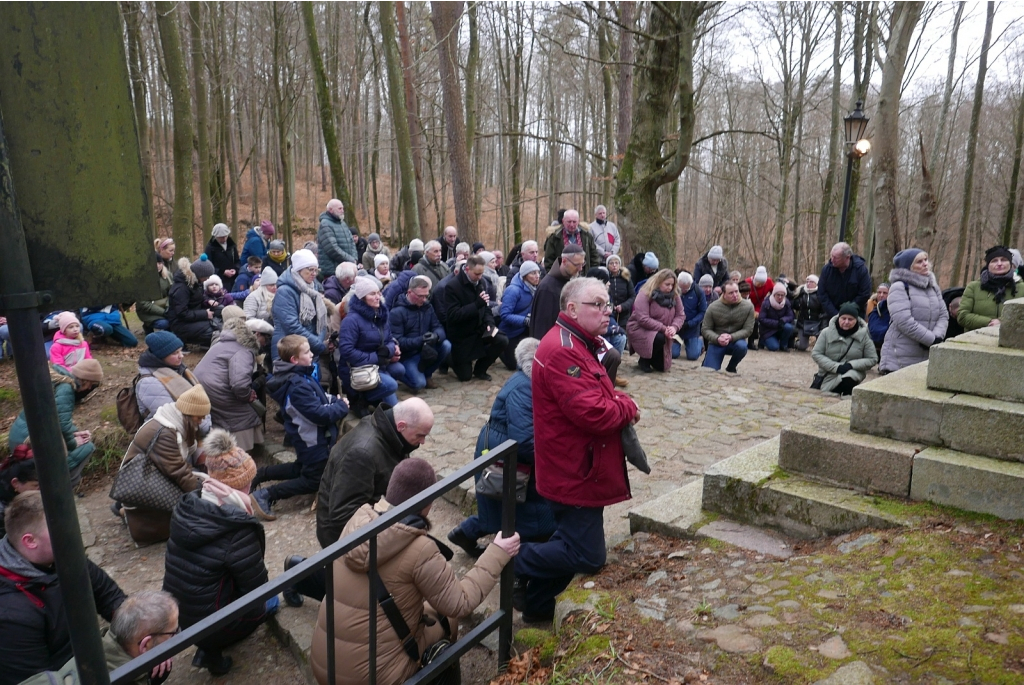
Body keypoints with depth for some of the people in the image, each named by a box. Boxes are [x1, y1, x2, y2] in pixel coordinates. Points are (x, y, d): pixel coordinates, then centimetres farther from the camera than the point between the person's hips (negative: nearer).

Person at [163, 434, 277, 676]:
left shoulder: (186, 507, -8)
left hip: (174, 614, 6)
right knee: (269, 601, 22)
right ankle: (212, 649, 14)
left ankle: (209, 644, 15)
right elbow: (257, 585, -16)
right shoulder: (236, 531, -30)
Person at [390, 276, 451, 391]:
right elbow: (397, 341, -22)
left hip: (426, 350, 6)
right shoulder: (397, 312, -18)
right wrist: (421, 340, -34)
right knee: (419, 383, -24)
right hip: (407, 355, -6)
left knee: (446, 345, -20)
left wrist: (436, 336, -29)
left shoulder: (427, 306, 2)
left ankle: (426, 373, 3)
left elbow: (438, 327, -3)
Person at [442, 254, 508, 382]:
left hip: (479, 329, 5)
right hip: (461, 335, -5)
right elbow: (453, 315, -27)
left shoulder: (480, 282, -1)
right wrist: (477, 304, -36)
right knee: (465, 376, 0)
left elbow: (486, 307, 7)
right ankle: (450, 359, 35)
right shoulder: (452, 286, -21)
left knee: (503, 341, -21)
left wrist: (490, 323, -13)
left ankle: (479, 369, 4)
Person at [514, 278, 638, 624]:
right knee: (587, 556, -5)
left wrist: (621, 402, -1)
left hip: (576, 468, 11)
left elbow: (600, 395, 20)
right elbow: (593, 413, -29)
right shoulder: (562, 350, -23)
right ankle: (514, 561, 8)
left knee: (570, 544, 20)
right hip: (575, 470, -11)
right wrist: (629, 408, -11)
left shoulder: (580, 344, 13)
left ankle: (538, 605, 34)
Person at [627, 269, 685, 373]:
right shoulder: (645, 294, -21)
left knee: (661, 366, 1)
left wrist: (674, 327, -27)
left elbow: (680, 315, -4)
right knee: (659, 338, -38)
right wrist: (663, 328, -32)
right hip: (640, 329, -6)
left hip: (662, 333, 6)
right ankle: (644, 360, -9)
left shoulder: (674, 296, -3)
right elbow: (643, 319, -28)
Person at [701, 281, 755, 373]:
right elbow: (705, 329, -7)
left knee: (742, 346, -36)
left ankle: (731, 368, -4)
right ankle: (707, 359, 25)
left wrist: (731, 337, -26)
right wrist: (717, 338, -26)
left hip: (736, 341, 1)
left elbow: (748, 329, -10)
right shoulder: (713, 307, -11)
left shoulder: (748, 306, -11)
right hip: (716, 342, -1)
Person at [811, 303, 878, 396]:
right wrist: (836, 367, -18)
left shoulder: (863, 335, -5)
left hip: (852, 374, -1)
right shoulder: (827, 332, -4)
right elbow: (815, 354, -6)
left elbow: (872, 359, -1)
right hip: (829, 376, 1)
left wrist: (852, 365, -18)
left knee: (848, 380, -34)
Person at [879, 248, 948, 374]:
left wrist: (937, 336, -9)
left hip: (928, 357, 7)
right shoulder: (899, 288, -8)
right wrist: (932, 339, -14)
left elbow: (943, 315, 11)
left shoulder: (933, 286, 16)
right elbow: (904, 321, -19)